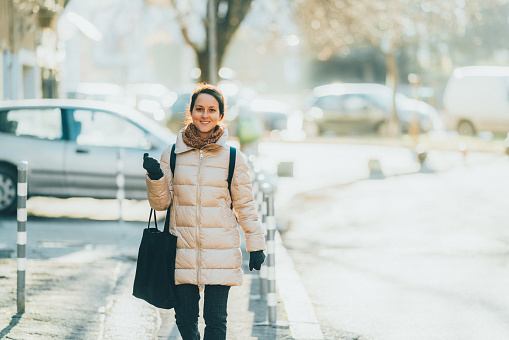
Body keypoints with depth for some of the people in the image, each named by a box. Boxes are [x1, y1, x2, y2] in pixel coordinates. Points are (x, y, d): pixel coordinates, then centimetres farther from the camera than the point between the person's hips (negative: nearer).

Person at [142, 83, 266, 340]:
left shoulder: (232, 157, 2)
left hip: (220, 251, -2)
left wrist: (256, 245, 7)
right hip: (183, 249, 2)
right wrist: (155, 177, -10)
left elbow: (245, 204, 8)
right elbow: (160, 202, 8)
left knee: (215, 319, -6)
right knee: (185, 319, 5)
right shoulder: (173, 154, 5)